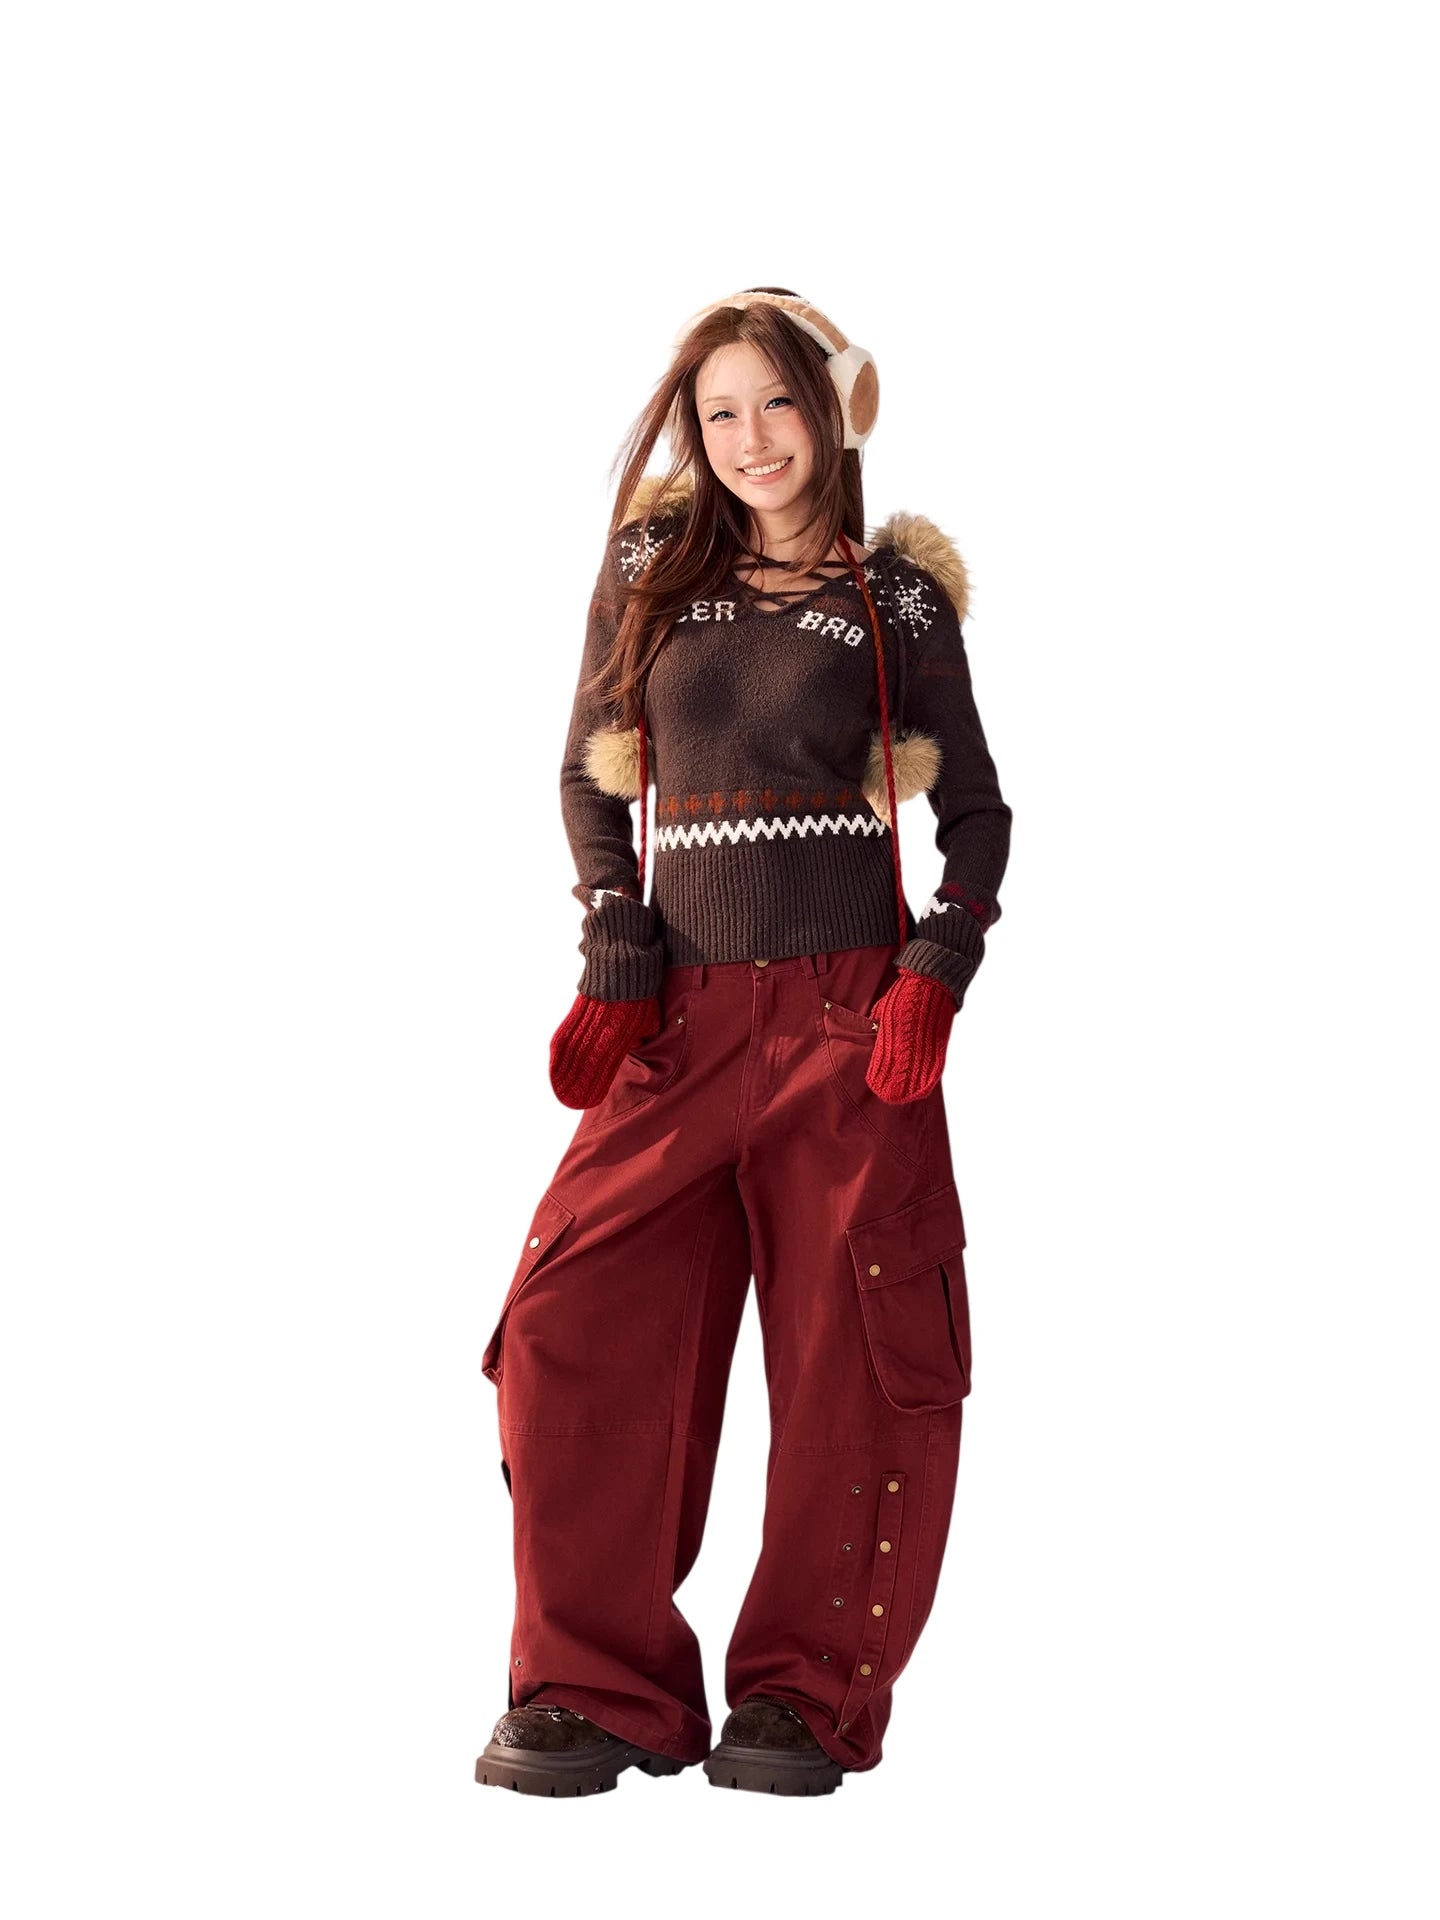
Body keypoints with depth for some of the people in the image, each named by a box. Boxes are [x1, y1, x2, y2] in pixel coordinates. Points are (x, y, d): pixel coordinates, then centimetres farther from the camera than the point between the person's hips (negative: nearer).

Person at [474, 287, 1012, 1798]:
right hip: (680, 1011, 2)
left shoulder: (895, 598, 6)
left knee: (853, 1349, -2)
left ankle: (807, 1697, 10)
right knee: (573, 1321, -9)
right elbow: (589, 776, 14)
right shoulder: (651, 570, 10)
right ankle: (600, 1689, 0)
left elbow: (976, 809, 9)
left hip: (851, 1015, -1)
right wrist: (615, 956, 2)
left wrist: (937, 972, -6)